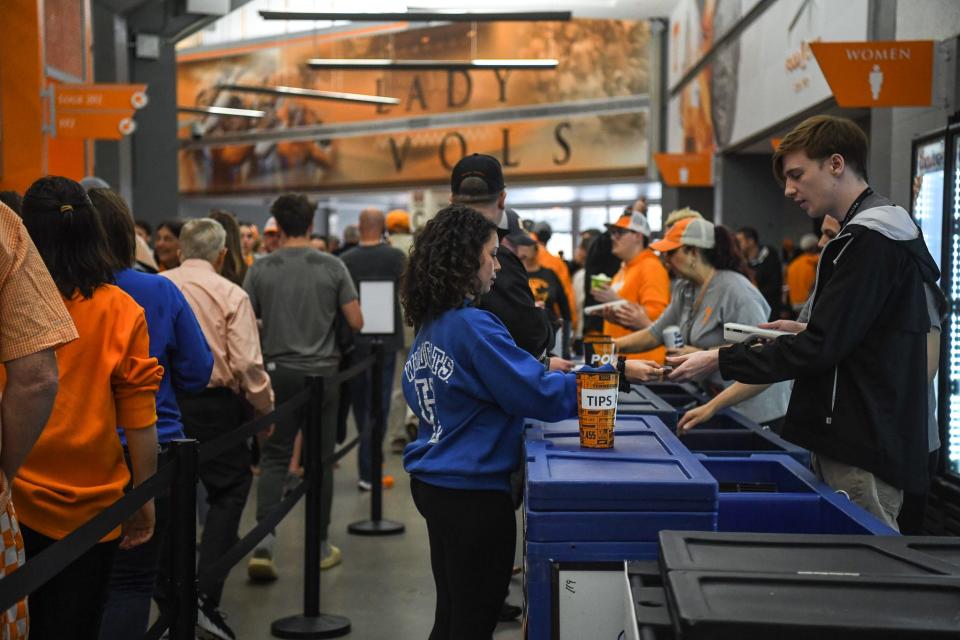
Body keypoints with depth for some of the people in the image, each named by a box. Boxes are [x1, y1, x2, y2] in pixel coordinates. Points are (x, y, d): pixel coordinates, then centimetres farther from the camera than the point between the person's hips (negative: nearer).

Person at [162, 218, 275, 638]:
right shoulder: (230, 295, -6)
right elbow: (247, 364, -11)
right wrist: (265, 409, 2)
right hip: (213, 403, -4)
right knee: (229, 492, 8)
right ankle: (206, 596, -3)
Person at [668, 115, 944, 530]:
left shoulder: (870, 241, -16)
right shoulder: (876, 233, 16)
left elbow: (820, 347, -19)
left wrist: (721, 361, -14)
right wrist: (802, 332, 11)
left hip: (864, 452, -10)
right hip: (857, 438, 10)